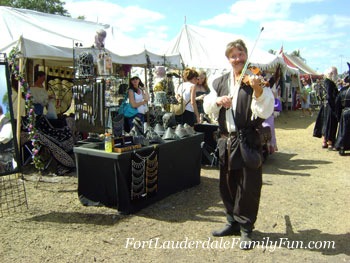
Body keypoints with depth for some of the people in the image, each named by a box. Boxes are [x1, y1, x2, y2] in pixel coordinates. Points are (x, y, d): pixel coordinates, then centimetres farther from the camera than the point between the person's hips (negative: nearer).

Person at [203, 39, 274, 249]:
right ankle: (233, 222, 34)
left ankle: (246, 228, 20)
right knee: (227, 185, 16)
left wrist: (257, 89, -33)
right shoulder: (220, 82, 11)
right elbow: (207, 107, 7)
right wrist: (218, 100, -13)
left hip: (249, 141, -5)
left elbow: (265, 112, -18)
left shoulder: (257, 81, -5)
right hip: (226, 141, 5)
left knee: (248, 187, 2)